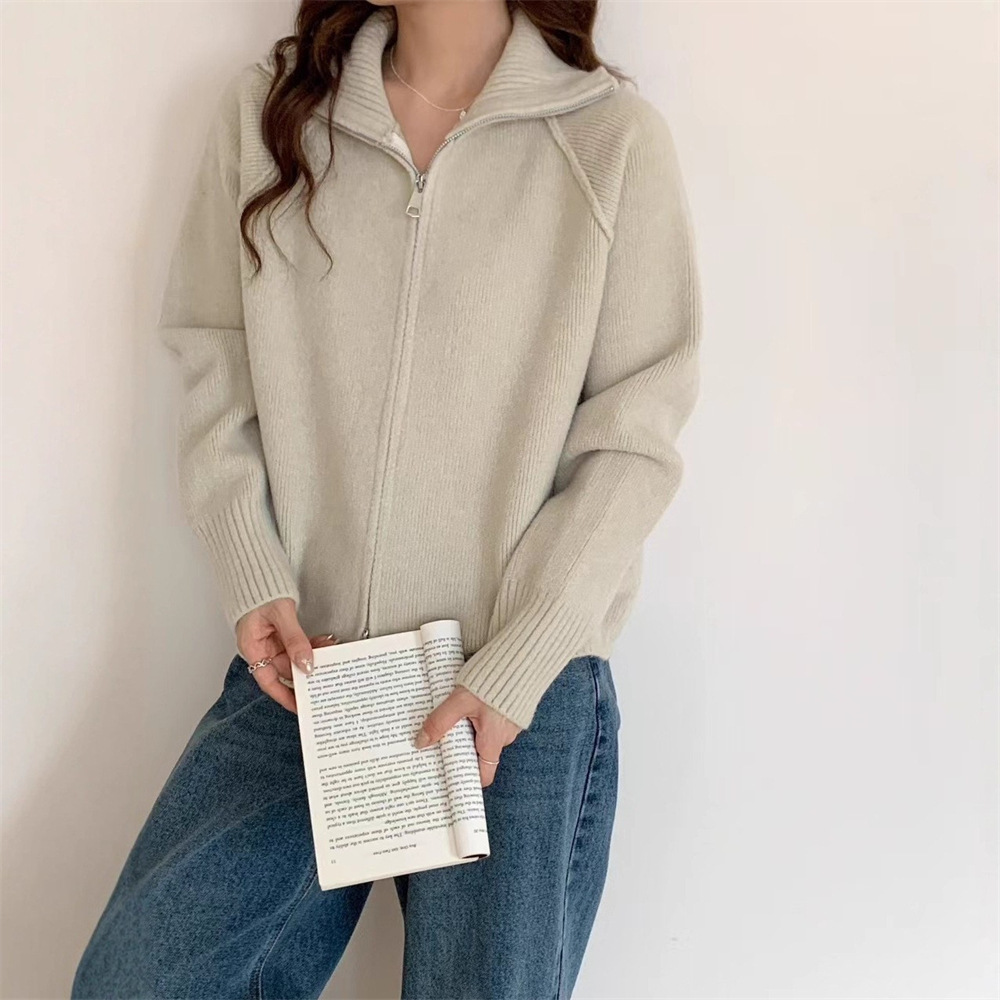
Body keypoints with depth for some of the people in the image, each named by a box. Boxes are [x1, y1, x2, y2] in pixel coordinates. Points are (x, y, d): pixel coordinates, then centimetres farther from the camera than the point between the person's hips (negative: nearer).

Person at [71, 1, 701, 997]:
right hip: (301, 657, 3)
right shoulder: (265, 109, 5)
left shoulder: (615, 137, -5)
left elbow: (633, 439, -5)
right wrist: (253, 581, -5)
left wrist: (517, 666, -11)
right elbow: (213, 363, 8)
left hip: (526, 686, -2)